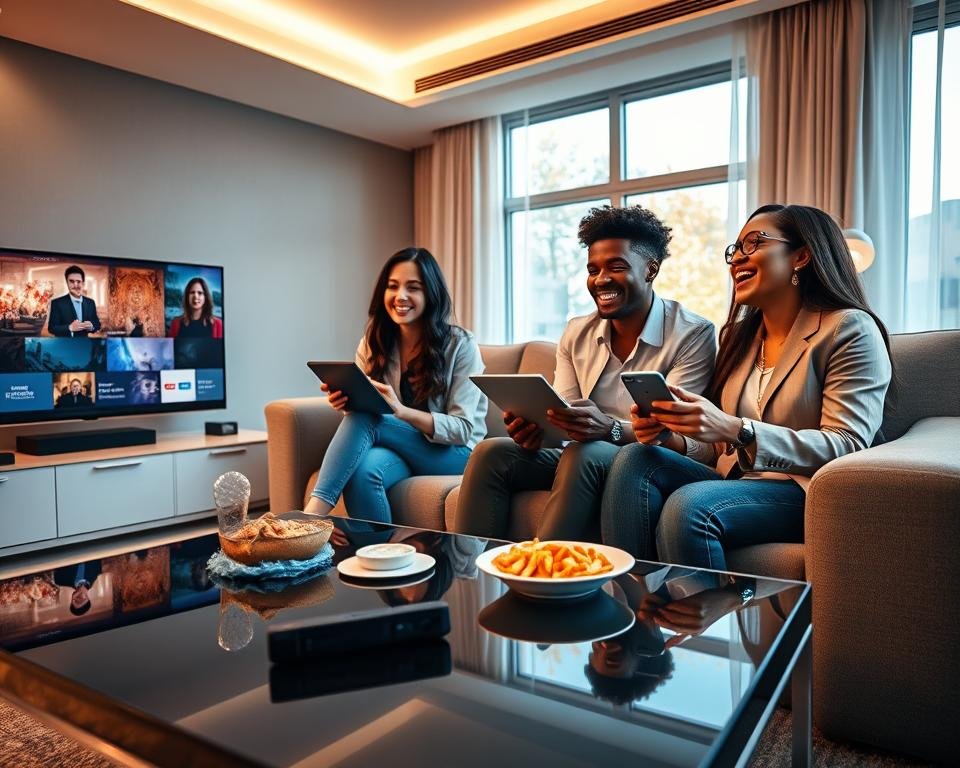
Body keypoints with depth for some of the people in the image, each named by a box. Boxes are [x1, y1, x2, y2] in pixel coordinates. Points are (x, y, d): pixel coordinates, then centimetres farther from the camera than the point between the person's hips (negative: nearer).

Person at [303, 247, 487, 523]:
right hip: (398, 449, 3)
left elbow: (462, 428, -12)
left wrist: (401, 410, -29)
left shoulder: (460, 345, -7)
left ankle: (312, 514, -28)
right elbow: (359, 407, 9)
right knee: (362, 470, -35)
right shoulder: (371, 346, 6)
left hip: (453, 453, -3)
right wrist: (346, 404, -17)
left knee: (364, 419, -28)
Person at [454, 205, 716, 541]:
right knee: (491, 452, -17)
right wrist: (536, 429, -20)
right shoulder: (576, 334, 8)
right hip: (581, 457, 5)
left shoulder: (693, 334, -8)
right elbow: (562, 415, 5)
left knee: (583, 454, -35)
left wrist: (610, 429, -35)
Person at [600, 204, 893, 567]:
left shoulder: (850, 329, -3)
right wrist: (672, 438, -8)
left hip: (806, 494, -6)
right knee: (634, 459, -20)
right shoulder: (737, 335, 17)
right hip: (733, 482, 6)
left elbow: (847, 445, -14)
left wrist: (735, 429, -26)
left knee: (687, 505, -33)